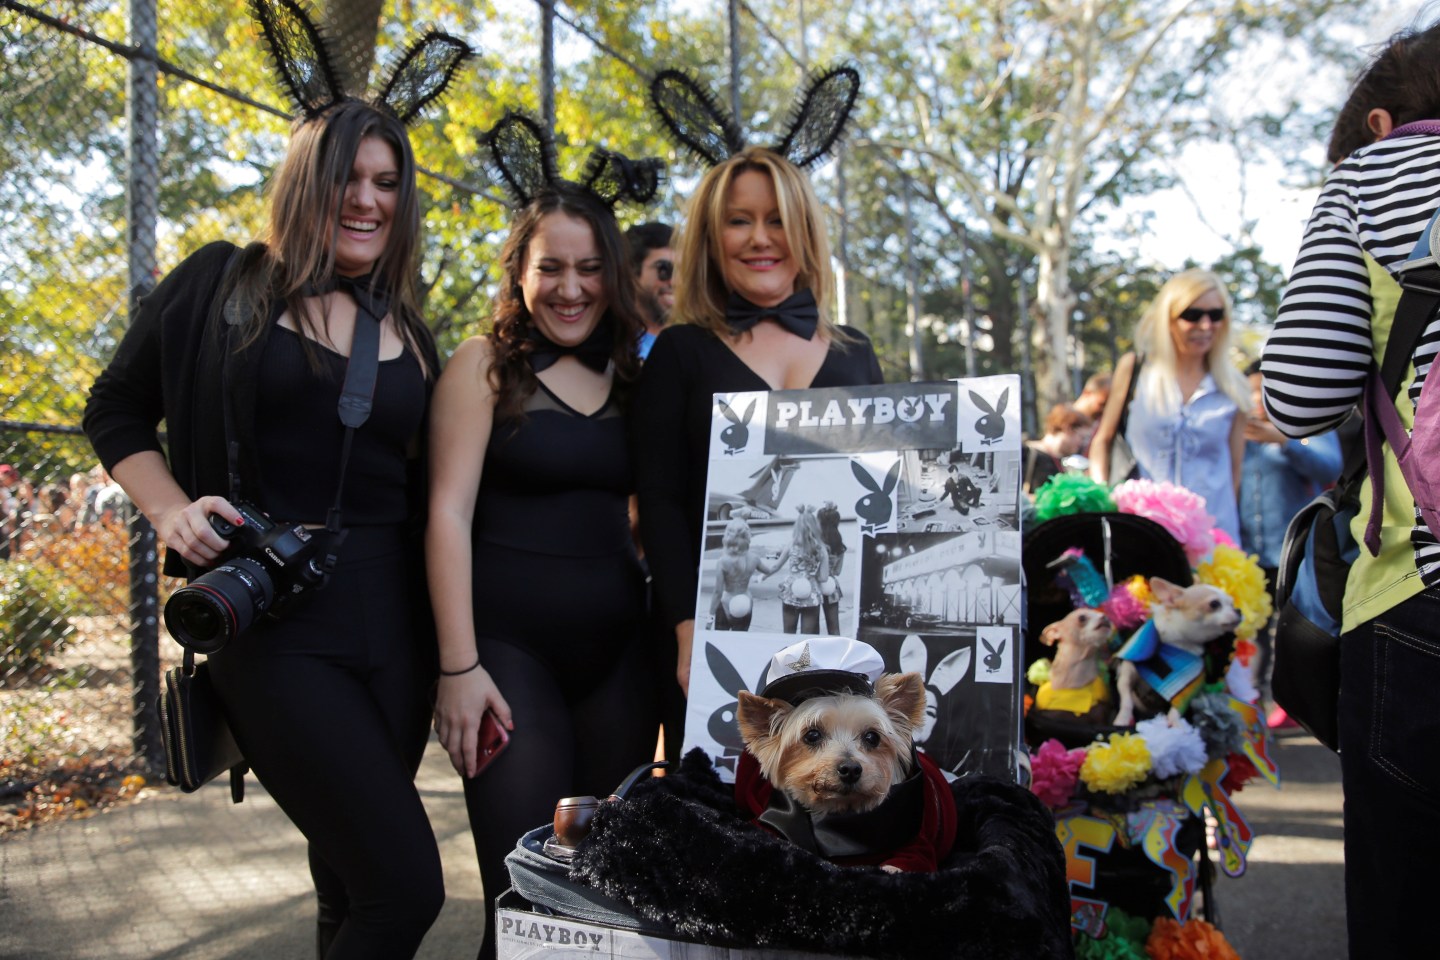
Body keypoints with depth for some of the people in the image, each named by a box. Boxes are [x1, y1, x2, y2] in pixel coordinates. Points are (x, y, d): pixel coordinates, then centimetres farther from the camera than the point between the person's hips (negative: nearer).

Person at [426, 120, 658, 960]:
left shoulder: (630, 373, 11)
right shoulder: (485, 364, -2)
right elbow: (449, 513, -8)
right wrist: (458, 666, -13)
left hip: (617, 649, 5)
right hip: (511, 646, -5)